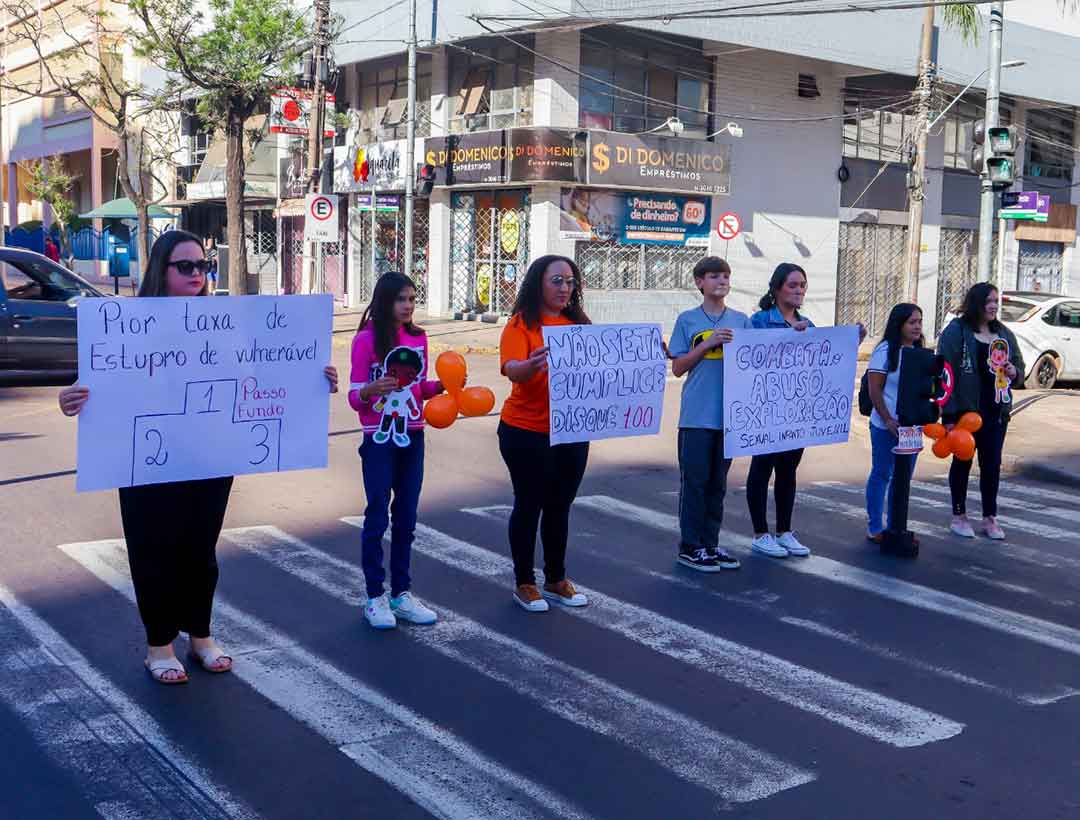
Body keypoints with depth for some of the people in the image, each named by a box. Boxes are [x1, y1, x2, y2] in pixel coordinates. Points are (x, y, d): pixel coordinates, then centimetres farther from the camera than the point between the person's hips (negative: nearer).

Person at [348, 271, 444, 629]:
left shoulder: (418, 337, 5)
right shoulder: (367, 338, -10)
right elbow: (355, 396, -10)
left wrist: (441, 386, -4)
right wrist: (370, 390, -31)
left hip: (412, 436, 5)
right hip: (379, 438, -5)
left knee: (406, 517, 10)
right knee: (377, 516, 1)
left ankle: (401, 593, 20)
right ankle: (375, 597, 11)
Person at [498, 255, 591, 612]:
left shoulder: (579, 323, 6)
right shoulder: (521, 324, -10)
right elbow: (511, 369, -23)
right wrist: (533, 365, -44)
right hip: (527, 433, -5)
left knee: (560, 507, 15)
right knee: (529, 505, 6)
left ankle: (557, 580, 28)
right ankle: (524, 583, 19)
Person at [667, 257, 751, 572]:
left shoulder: (741, 320, 10)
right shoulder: (687, 320, 2)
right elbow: (678, 368, 0)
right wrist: (708, 344, -12)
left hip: (730, 414, 3)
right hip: (696, 415, -3)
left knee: (718, 483, 10)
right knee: (694, 481, -1)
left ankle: (711, 543, 19)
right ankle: (689, 546, 7)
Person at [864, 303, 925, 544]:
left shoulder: (919, 352, 9)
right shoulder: (886, 350, -9)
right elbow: (875, 390, -10)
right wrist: (888, 420, -15)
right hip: (886, 426, -6)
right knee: (881, 474, 3)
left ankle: (895, 528, 21)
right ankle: (875, 528, 11)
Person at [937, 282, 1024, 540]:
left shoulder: (1004, 334, 10)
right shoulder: (956, 331, -8)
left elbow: (1019, 364, 22)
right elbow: (946, 373, -13)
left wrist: (1014, 372, -4)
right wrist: (949, 414, -18)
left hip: (996, 410, 5)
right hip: (966, 409, -5)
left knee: (992, 464, 8)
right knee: (962, 461, 7)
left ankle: (990, 518, 18)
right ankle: (959, 516, 18)